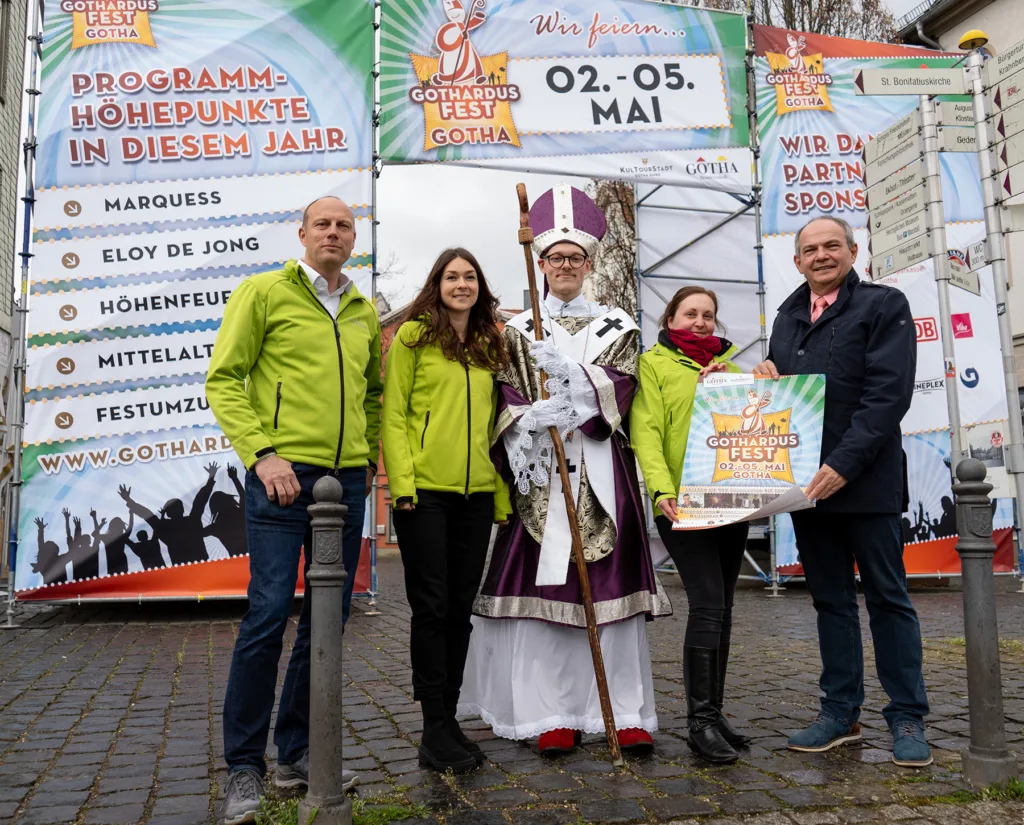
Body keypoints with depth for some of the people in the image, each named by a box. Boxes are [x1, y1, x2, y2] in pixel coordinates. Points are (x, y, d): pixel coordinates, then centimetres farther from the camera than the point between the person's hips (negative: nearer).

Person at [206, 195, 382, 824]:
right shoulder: (264, 293, 1)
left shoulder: (366, 311, 16)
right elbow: (223, 380, -5)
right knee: (269, 613, -8)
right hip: (283, 475, -5)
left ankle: (296, 753, 23)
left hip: (348, 481, 6)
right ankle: (245, 767, 7)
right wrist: (261, 452, -14)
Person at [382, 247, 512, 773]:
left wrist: (503, 494, 9)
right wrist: (402, 483, -14)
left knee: (460, 609, 9)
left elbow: (493, 425, 15)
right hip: (424, 492, -5)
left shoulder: (489, 346, 16)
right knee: (431, 607, -1)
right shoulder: (413, 337, 1)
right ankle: (435, 731, 9)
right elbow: (392, 415, -4)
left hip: (476, 493, 5)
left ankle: (448, 720, 22)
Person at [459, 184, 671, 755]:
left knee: (610, 583, -2)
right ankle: (556, 713, 6)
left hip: (600, 473, 0)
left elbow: (618, 386, -3)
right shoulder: (519, 331, 13)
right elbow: (508, 398, 3)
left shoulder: (617, 327, 13)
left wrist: (569, 374, -19)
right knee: (543, 586, -3)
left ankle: (628, 712, 6)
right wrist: (524, 430, -16)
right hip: (540, 473, 0)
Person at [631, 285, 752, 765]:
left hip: (730, 499, 6)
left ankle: (713, 712, 19)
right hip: (682, 504, -6)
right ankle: (701, 721, -3)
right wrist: (662, 487, -21)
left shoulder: (730, 368, 20)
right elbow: (646, 432, -7)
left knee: (722, 607, 9)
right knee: (708, 604, -13)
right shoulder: (653, 364, 5)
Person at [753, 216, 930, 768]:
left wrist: (843, 464, -20)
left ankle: (907, 717, 14)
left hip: (866, 480, -5)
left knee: (887, 597, 3)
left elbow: (889, 394, -13)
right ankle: (840, 712, 21)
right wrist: (766, 379, -2)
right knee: (830, 600, 11)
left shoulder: (884, 306, -2)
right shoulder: (787, 317, 16)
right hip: (806, 483, 6)